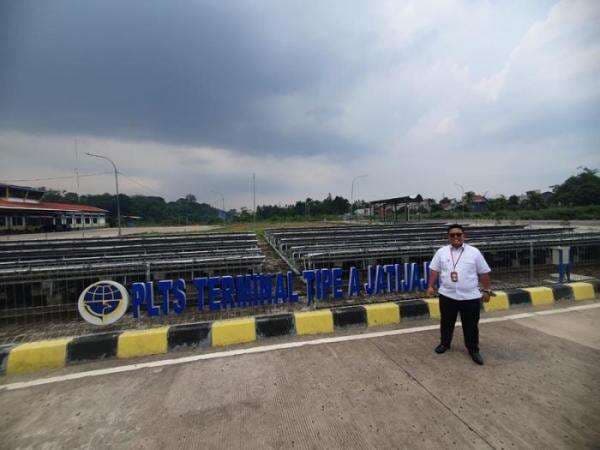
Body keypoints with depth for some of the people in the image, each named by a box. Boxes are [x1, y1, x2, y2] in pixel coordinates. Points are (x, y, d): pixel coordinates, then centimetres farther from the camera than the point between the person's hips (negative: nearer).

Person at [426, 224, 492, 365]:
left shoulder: (474, 252, -2)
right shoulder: (441, 252, 1)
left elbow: (483, 273, 4)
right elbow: (435, 271, 3)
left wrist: (486, 290, 4)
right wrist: (430, 286, -3)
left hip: (470, 297, -1)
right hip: (447, 295, 1)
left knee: (471, 325, 11)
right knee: (446, 322, 16)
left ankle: (473, 350, 30)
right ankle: (445, 343, 36)